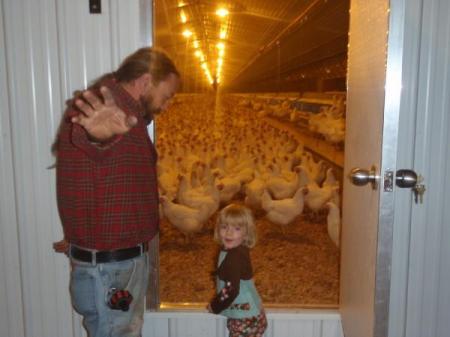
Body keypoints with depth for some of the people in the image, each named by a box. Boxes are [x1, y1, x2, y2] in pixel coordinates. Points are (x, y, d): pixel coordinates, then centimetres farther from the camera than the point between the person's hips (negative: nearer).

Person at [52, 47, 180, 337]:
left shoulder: (127, 115, 13)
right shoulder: (101, 108, -20)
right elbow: (87, 135, -47)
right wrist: (98, 133, -68)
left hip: (126, 260, 10)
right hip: (109, 269, -10)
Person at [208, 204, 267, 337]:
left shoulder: (235, 257, -26)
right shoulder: (239, 250, 3)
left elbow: (231, 290, -27)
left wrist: (214, 306, -11)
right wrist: (217, 302, 16)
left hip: (246, 321, -9)